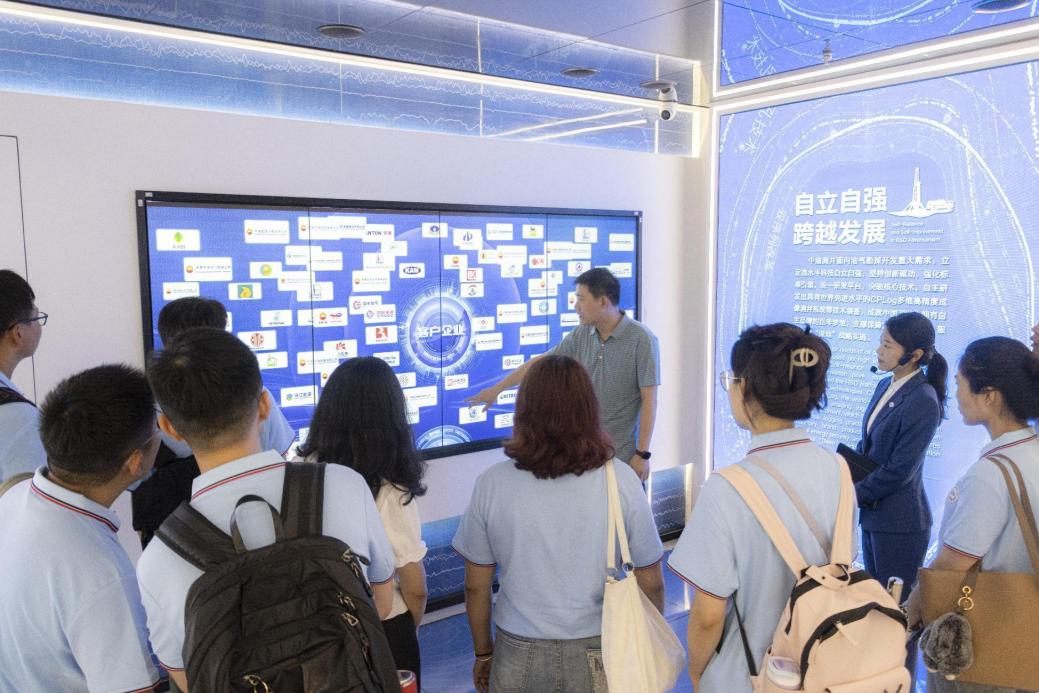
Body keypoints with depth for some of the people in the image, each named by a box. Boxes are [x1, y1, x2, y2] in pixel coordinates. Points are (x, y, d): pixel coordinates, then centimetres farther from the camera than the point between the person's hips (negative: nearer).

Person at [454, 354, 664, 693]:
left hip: (518, 660, 0)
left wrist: (483, 653, 12)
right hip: (599, 657, 0)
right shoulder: (622, 481, -14)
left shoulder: (492, 484, -13)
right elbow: (651, 584, -6)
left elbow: (476, 586, -4)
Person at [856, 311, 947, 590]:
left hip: (899, 523, -8)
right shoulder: (885, 386, 6)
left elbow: (899, 470, -20)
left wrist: (853, 494, -11)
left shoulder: (923, 401, -19)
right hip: (872, 512, 8)